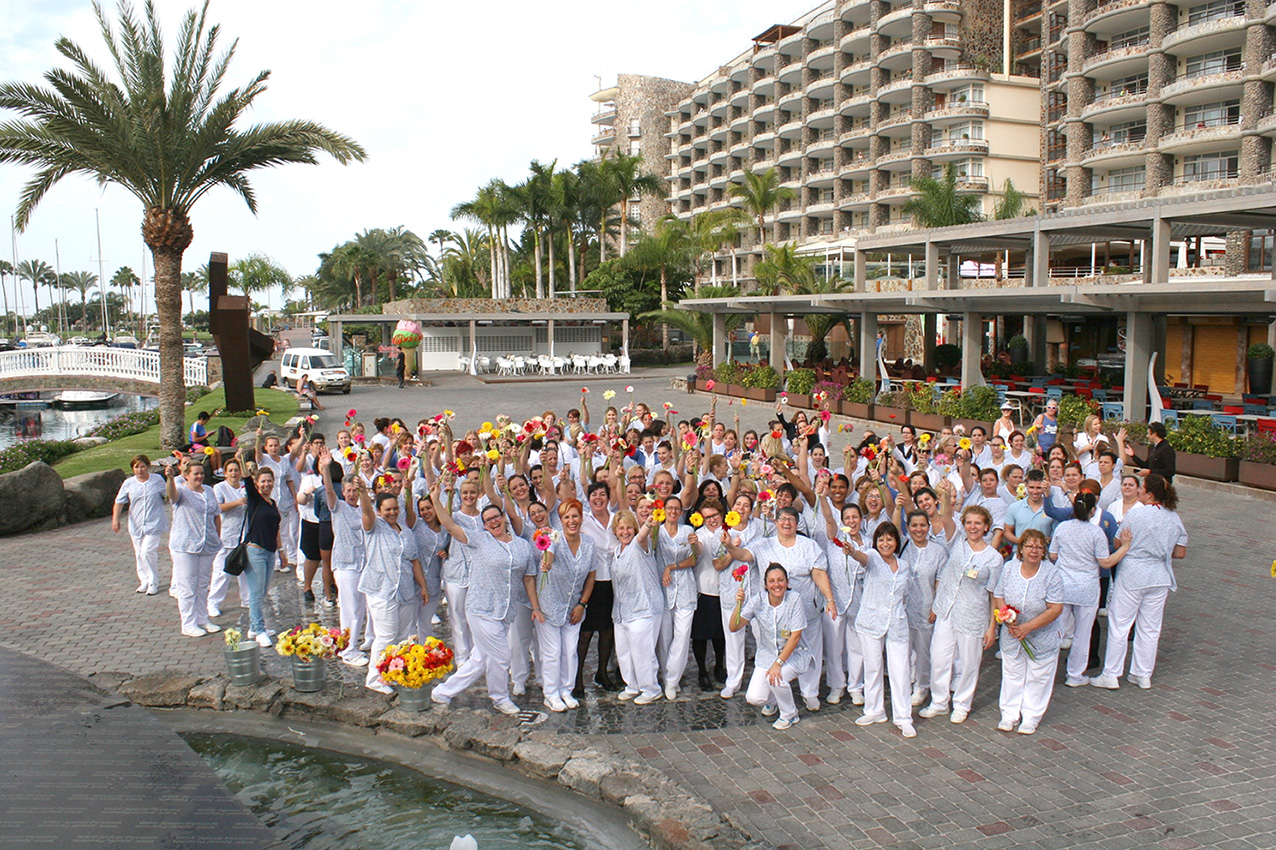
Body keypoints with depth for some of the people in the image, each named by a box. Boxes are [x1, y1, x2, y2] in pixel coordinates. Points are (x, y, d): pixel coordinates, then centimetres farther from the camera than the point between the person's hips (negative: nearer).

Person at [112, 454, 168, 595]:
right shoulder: (128, 483, 2)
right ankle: (144, 581, 26)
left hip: (154, 523, -3)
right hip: (136, 524, 3)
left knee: (147, 552, -12)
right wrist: (115, 518, -5)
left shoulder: (157, 480, 0)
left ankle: (153, 583, 1)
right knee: (139, 554, 10)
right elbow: (119, 502, 3)